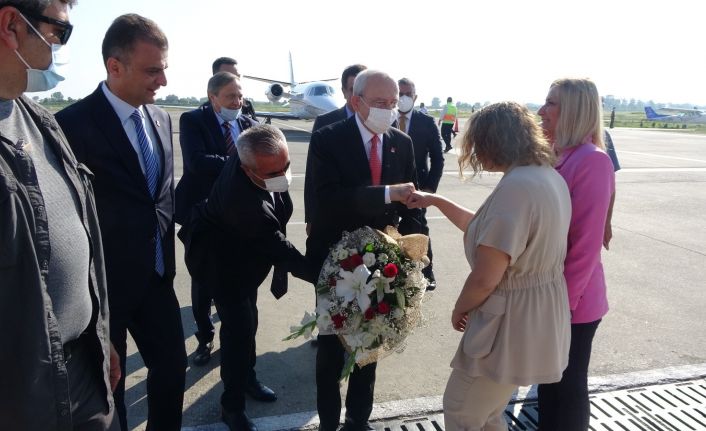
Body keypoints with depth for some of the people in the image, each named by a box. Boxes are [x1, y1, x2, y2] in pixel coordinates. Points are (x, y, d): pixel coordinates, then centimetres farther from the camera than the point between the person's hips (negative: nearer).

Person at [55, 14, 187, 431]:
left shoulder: (161, 119, 4)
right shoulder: (74, 123, -16)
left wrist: (166, 251, 11)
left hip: (157, 274, 6)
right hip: (105, 281, -6)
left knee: (173, 367, 17)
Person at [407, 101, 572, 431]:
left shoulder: (516, 185, -26)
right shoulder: (549, 176, 6)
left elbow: (484, 279, -26)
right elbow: (485, 230, 15)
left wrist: (459, 309, -6)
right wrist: (435, 201, 16)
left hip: (511, 322, -10)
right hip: (539, 317, 10)